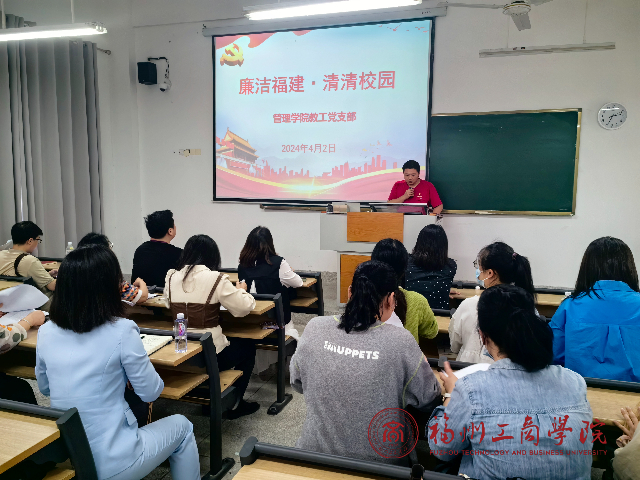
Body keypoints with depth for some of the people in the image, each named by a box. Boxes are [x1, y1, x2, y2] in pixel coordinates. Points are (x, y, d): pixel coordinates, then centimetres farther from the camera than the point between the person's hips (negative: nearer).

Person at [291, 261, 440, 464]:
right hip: (376, 460, -2)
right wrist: (422, 363, 13)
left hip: (315, 452, 2)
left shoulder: (315, 328, -13)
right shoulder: (400, 342, -22)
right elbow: (427, 398, -5)